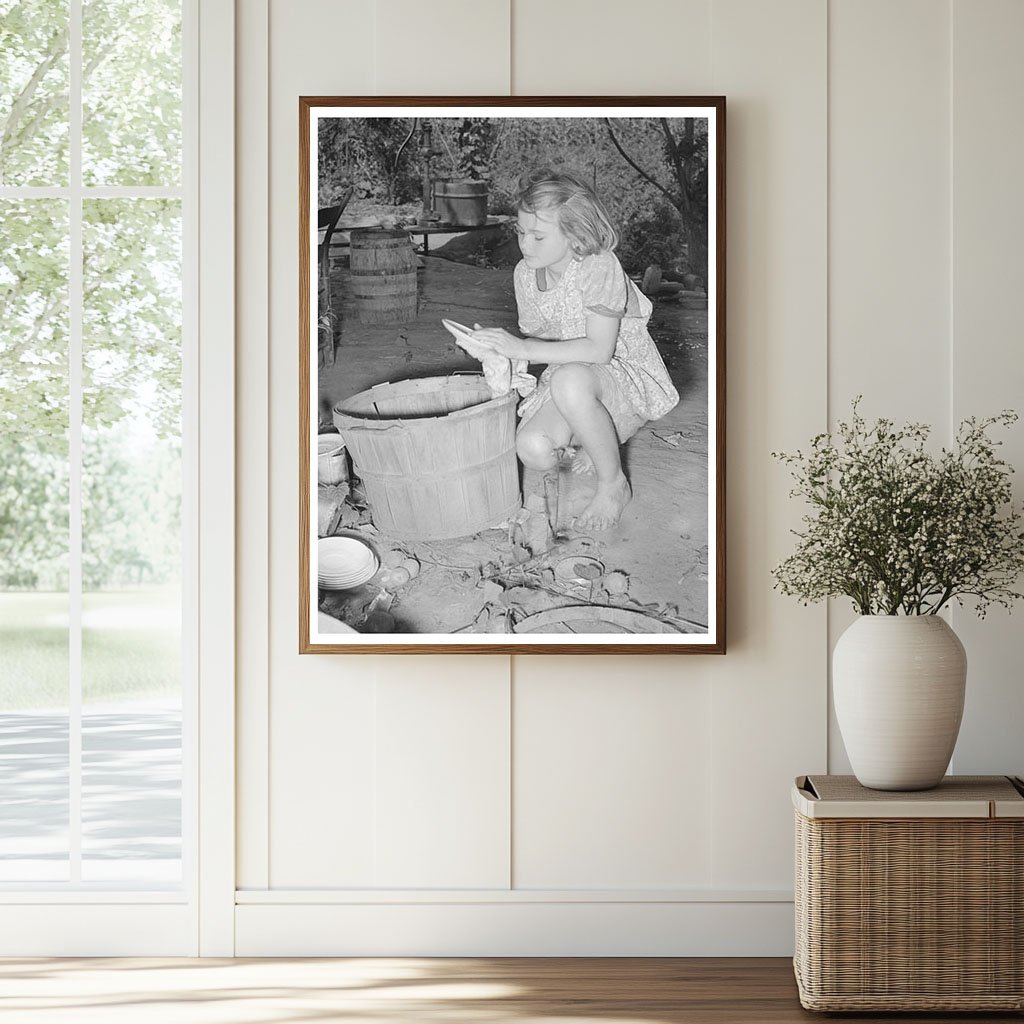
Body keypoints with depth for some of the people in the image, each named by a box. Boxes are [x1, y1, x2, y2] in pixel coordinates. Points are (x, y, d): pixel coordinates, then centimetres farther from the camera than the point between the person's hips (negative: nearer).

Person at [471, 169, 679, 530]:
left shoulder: (599, 267, -23)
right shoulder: (525, 273, 0)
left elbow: (599, 350, -29)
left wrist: (523, 348, -32)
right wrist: (503, 352, -13)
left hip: (628, 379, -6)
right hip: (566, 381, 7)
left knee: (570, 380, -42)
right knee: (532, 450, -24)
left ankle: (614, 484, -18)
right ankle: (598, 444, 13)